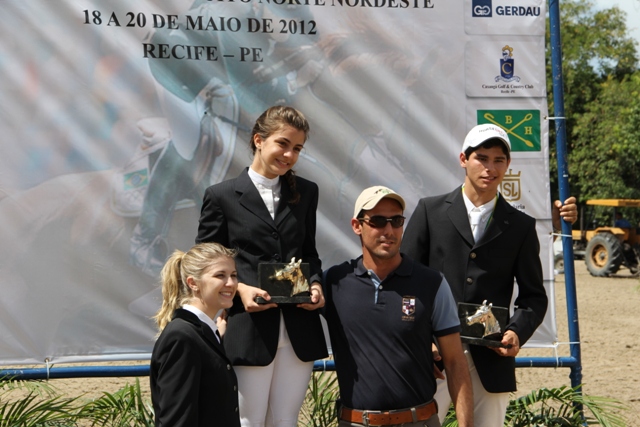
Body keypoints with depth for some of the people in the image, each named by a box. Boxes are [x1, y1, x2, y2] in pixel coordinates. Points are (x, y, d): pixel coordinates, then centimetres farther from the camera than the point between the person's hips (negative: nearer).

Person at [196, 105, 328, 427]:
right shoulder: (222, 196, 0)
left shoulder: (306, 192, 12)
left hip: (299, 330, 4)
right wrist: (240, 289, -15)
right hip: (249, 330, -4)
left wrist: (315, 285, -2)